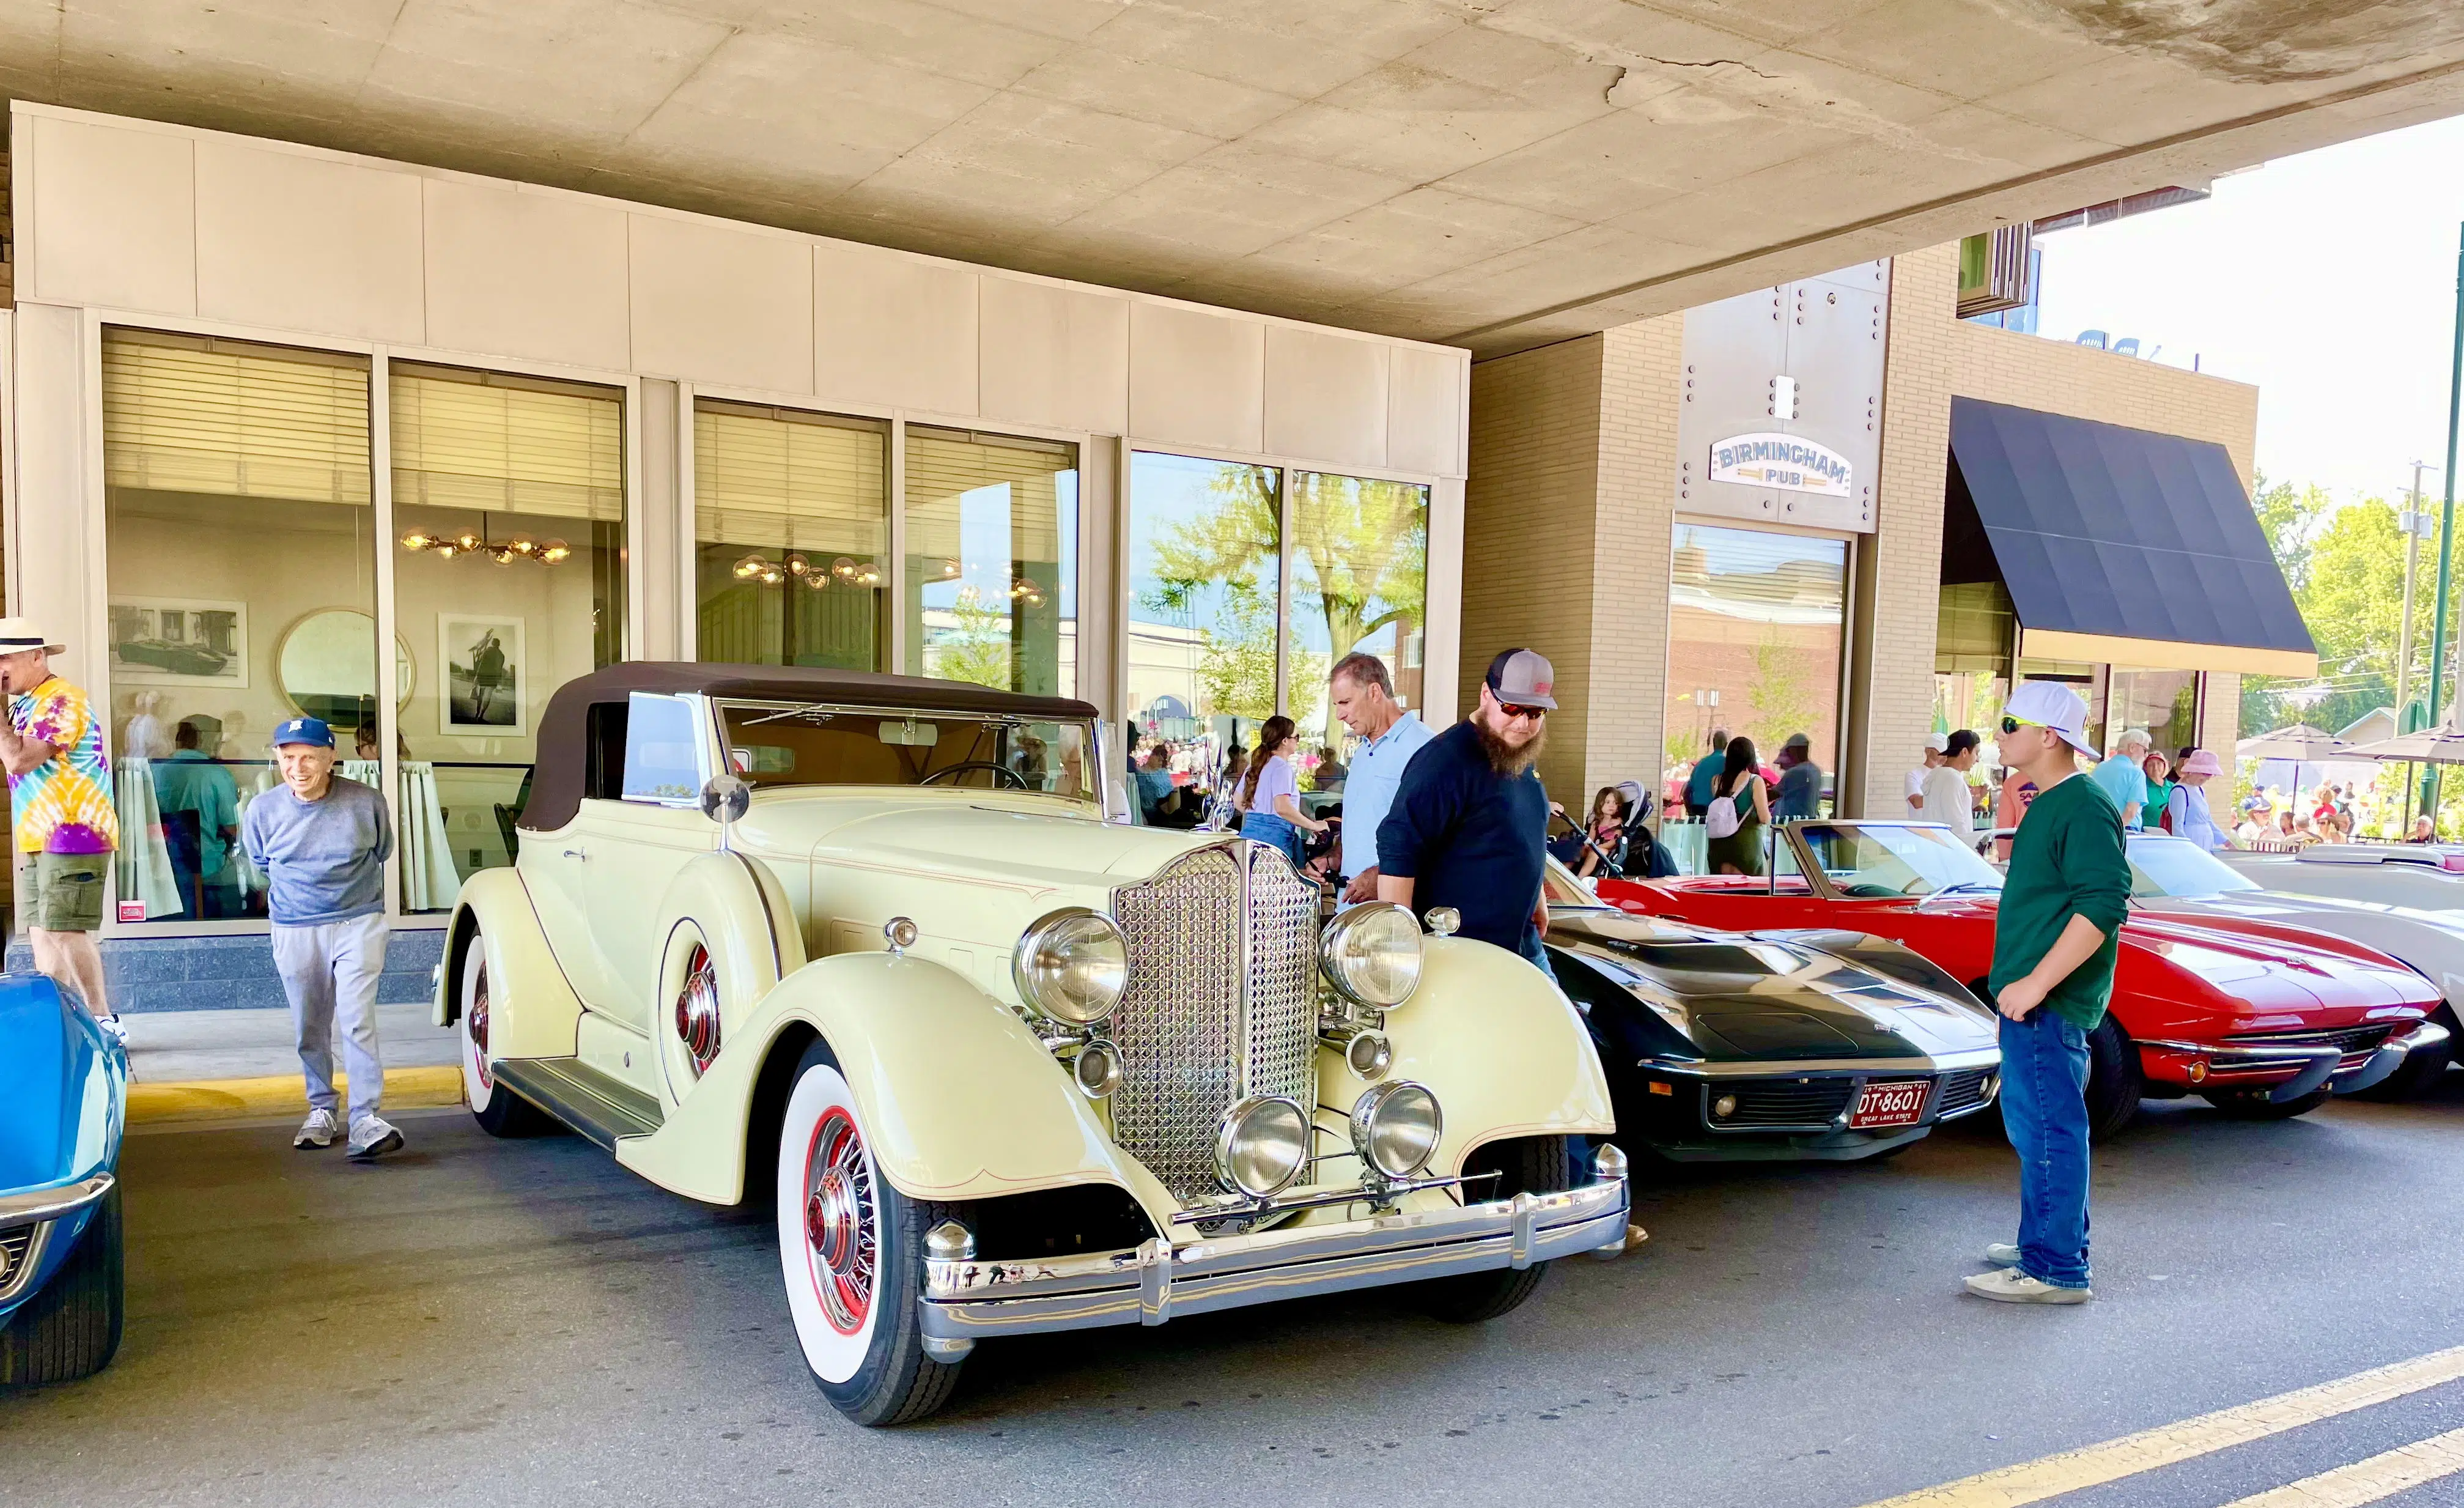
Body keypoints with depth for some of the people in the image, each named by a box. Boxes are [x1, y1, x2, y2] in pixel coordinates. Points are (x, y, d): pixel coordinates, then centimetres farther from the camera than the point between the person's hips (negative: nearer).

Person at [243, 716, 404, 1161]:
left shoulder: (366, 802, -12)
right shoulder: (263, 810, -6)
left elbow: (381, 852, 9)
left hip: (358, 923, -2)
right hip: (295, 932, 3)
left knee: (358, 1022, -12)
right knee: (310, 1030, 11)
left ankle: (366, 1120, -15)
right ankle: (321, 1108, 27)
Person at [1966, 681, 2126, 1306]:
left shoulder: (2083, 808, -16)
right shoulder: (2047, 804, 16)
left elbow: (2103, 904, -25)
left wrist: (2036, 984, -26)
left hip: (2049, 1003, -11)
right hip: (2030, 997, 11)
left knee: (2050, 1131, -5)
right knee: (2034, 1126, 18)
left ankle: (2057, 1270, 2)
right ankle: (2041, 1242, 30)